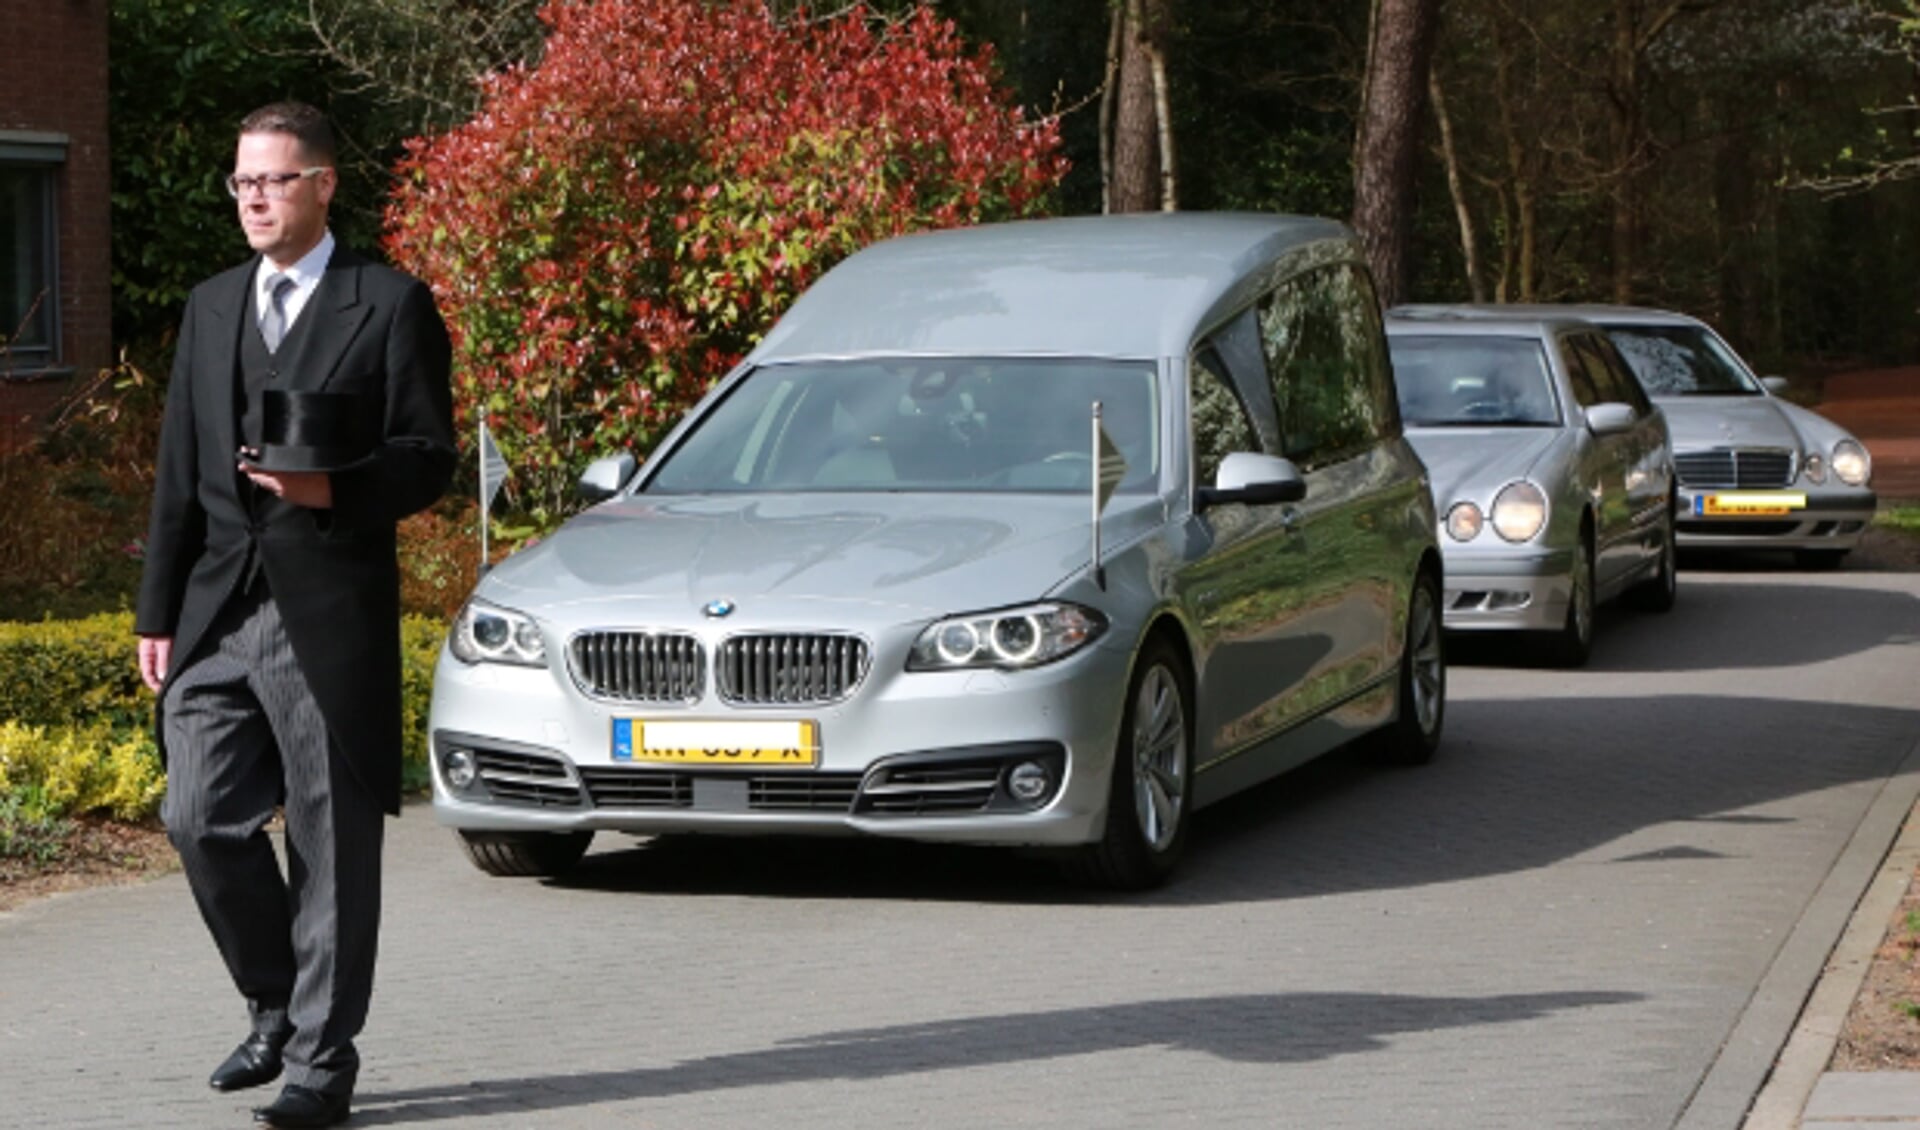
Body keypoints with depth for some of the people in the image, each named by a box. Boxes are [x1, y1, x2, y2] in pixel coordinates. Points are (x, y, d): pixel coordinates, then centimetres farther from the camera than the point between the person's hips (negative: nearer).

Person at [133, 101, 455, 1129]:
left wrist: (333, 490, -21)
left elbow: (427, 457, -3)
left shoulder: (390, 306, -1)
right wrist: (158, 612, 11)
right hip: (219, 613, 5)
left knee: (334, 841, 0)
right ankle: (277, 1007, 22)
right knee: (201, 821, 0)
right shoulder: (210, 309, 15)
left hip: (331, 615, -5)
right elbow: (178, 472, 15)